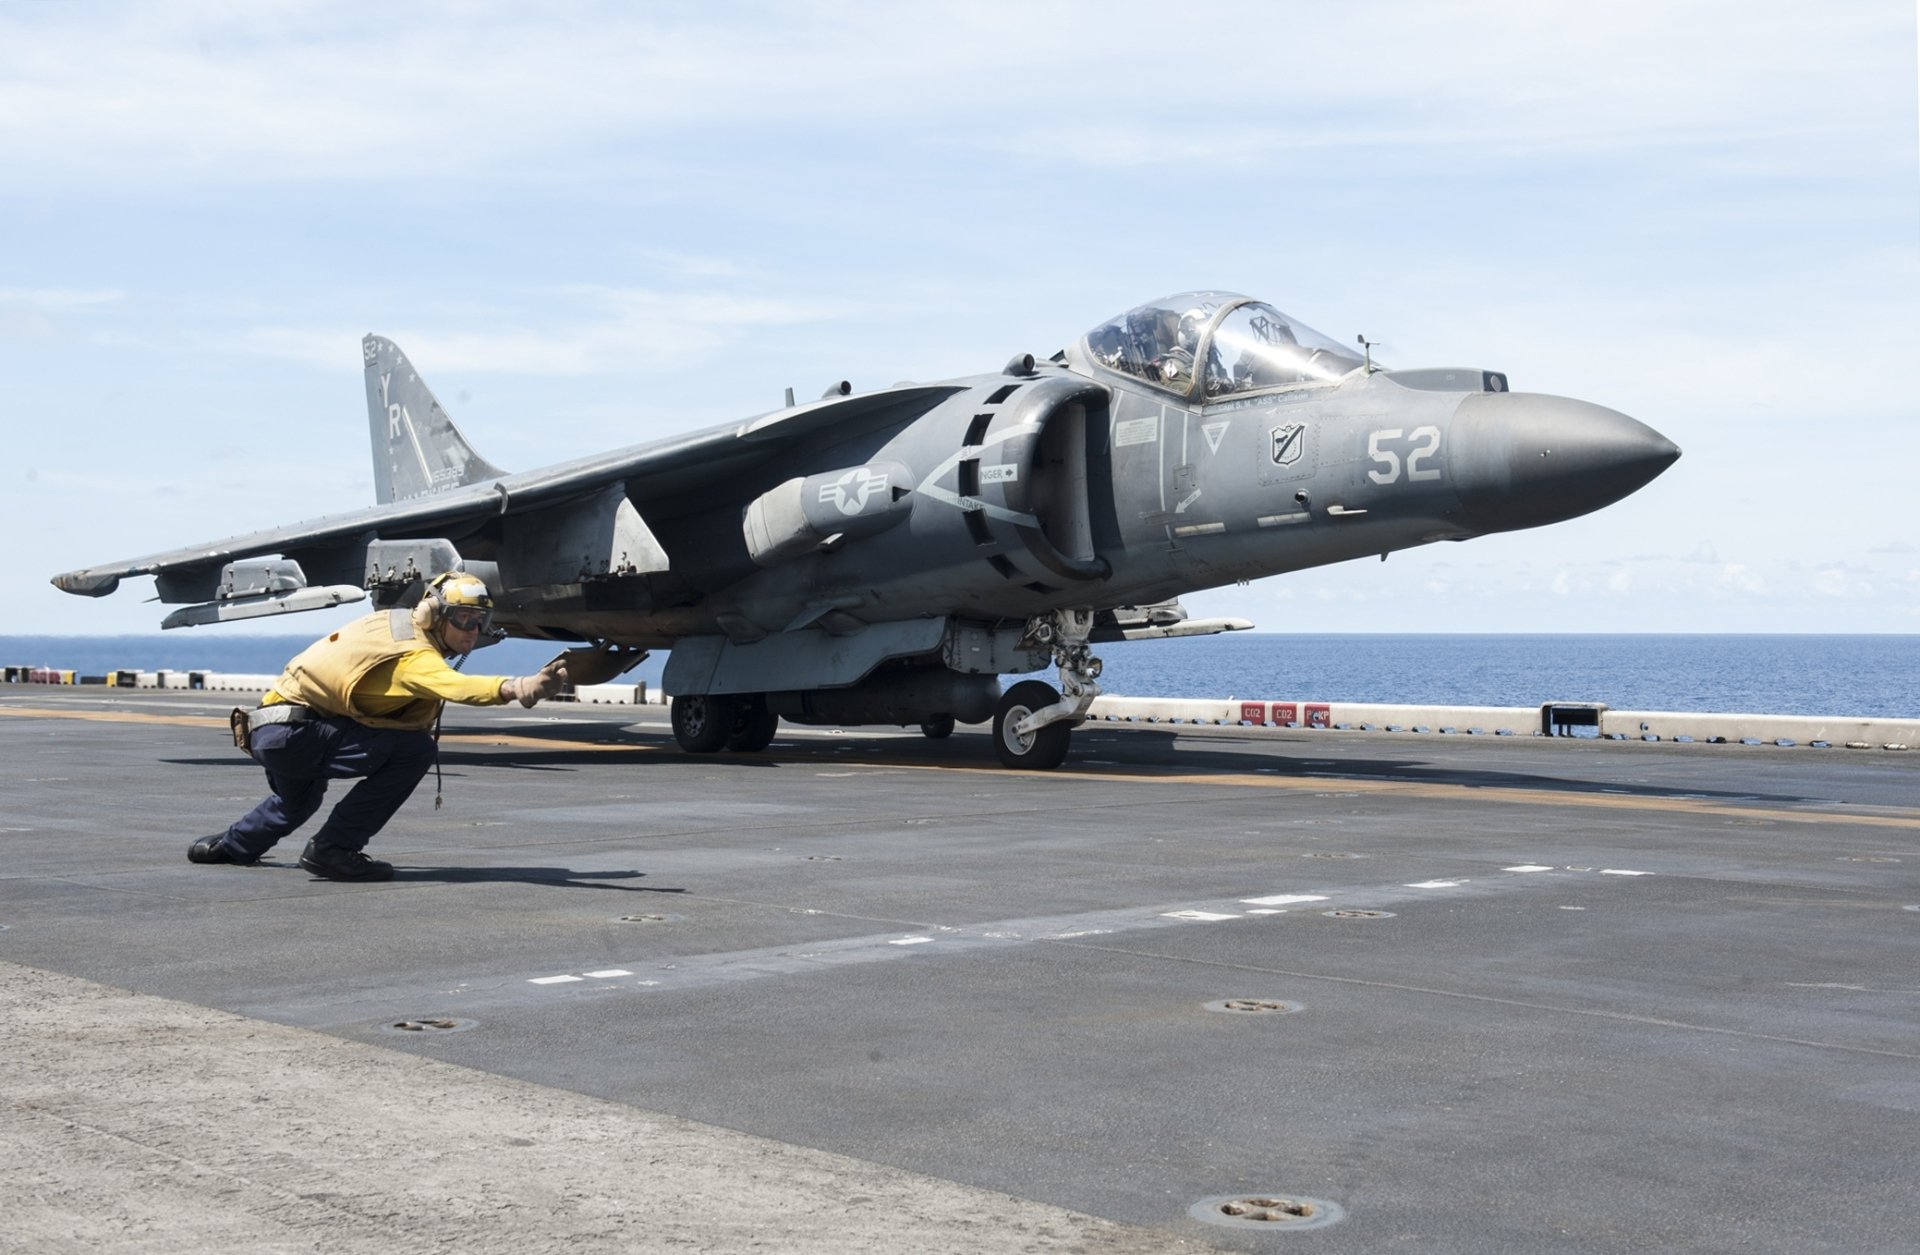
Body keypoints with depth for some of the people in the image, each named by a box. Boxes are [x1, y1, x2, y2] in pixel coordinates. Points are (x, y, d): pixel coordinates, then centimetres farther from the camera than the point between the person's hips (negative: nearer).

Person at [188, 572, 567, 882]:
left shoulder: (394, 621, 7)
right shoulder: (414, 655, -22)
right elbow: (455, 686, -44)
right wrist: (516, 687, -58)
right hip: (293, 732, -10)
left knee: (299, 800, 40)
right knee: (414, 749, -20)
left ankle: (229, 845, 63)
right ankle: (332, 849, -15)